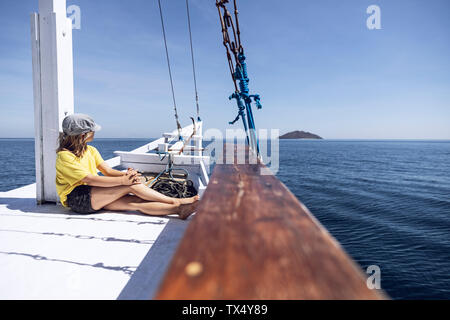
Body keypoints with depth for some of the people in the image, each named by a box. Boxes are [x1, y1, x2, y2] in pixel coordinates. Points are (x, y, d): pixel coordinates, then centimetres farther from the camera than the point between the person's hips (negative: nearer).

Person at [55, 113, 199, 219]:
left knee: (136, 202, -19)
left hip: (95, 196, 7)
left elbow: (107, 170, 4)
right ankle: (176, 202, -20)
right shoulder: (64, 156, -13)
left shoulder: (91, 150, 13)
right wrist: (122, 180, -29)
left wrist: (125, 174, -18)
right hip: (76, 198, -7)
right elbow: (90, 179, -23)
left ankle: (179, 210, -28)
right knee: (131, 185, -23)